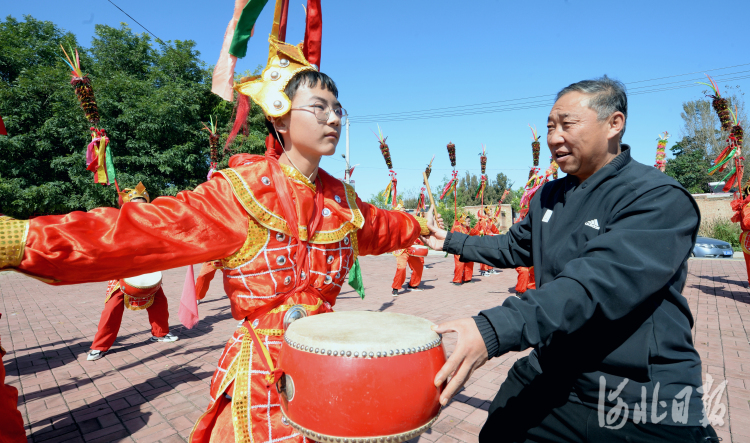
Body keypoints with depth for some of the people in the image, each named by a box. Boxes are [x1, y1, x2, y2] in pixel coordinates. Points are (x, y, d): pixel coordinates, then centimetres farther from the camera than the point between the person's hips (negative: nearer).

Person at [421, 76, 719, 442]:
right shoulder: (549, 197, 5)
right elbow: (514, 247, 21)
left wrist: (495, 329, -44)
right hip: (548, 377, 7)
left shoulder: (660, 199, -19)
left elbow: (597, 282, -34)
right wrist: (451, 241, 19)